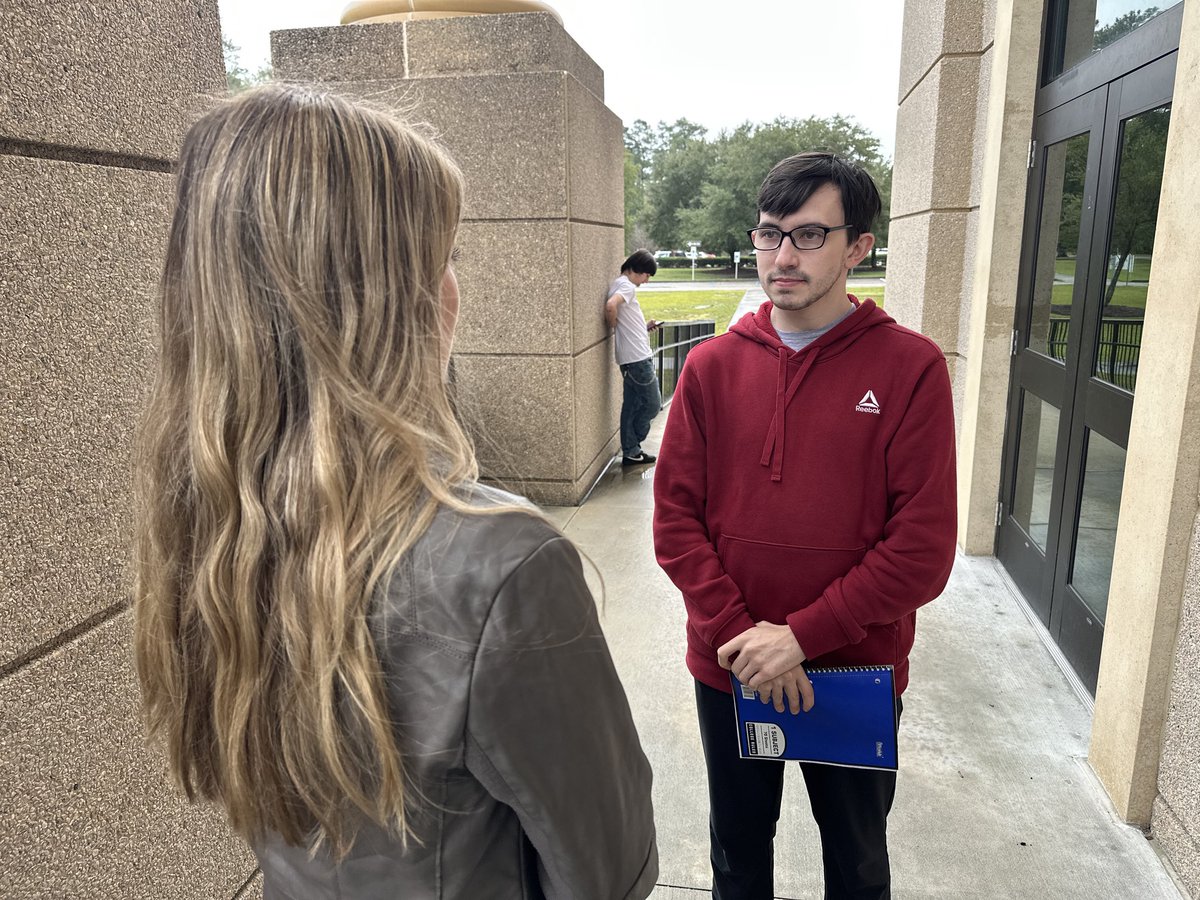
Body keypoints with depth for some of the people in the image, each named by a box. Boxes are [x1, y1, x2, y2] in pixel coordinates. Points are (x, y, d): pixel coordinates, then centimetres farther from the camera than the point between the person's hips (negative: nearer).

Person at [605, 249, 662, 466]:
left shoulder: (619, 284, 19)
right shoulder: (627, 285, -11)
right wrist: (613, 324, -13)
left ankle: (631, 451, 18)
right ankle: (632, 448, 11)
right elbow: (610, 306, -31)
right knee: (652, 404, 0)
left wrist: (645, 327, 10)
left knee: (632, 405, 13)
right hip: (638, 356, -10)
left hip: (630, 358, 10)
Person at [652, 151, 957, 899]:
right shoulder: (712, 366, -3)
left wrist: (802, 636, -18)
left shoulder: (911, 367, -11)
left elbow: (924, 547, -15)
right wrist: (737, 634, -15)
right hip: (728, 670, 2)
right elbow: (676, 516, -5)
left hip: (858, 670, -1)